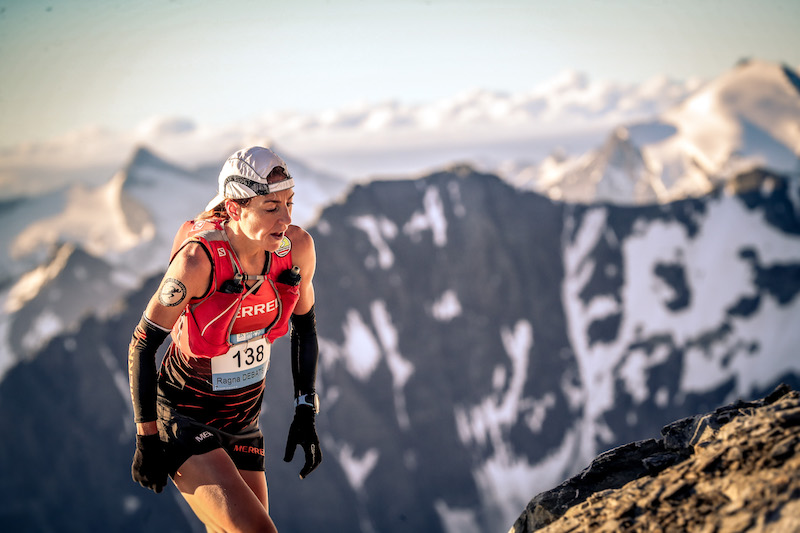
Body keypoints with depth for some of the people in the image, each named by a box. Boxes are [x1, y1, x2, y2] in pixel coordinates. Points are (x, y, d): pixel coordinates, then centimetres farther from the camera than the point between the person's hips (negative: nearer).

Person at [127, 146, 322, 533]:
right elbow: (142, 347, -16)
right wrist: (147, 439, -13)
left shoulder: (297, 247, -12)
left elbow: (304, 327, 6)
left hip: (242, 420, 6)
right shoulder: (198, 259, -26)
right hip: (182, 417, -6)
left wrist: (306, 413, 4)